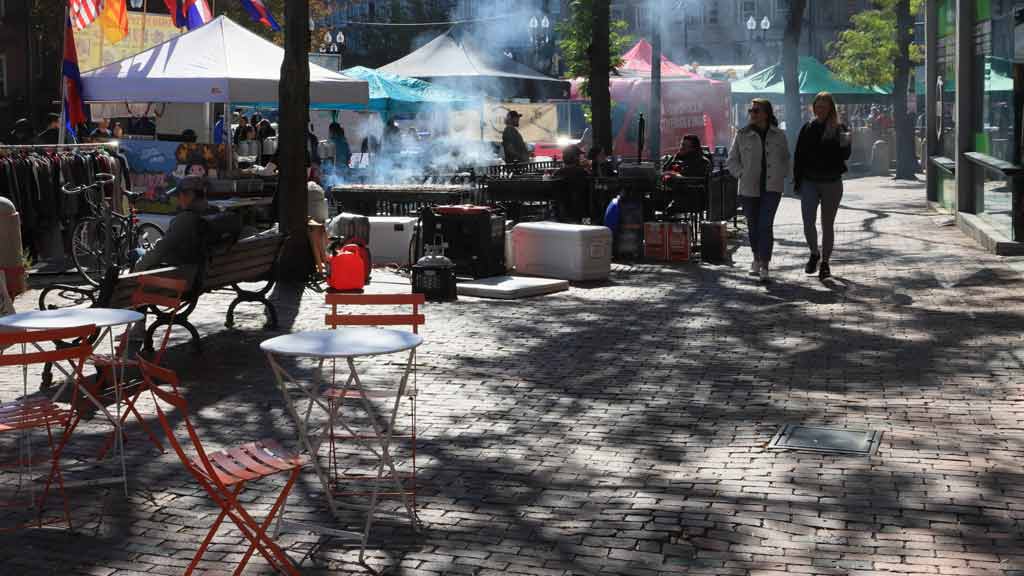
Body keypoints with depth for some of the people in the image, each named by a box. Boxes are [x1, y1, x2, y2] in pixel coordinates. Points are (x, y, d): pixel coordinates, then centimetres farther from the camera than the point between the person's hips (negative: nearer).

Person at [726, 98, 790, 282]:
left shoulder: (779, 136, 6)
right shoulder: (743, 135, 3)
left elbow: (786, 160, 18)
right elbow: (732, 160, 9)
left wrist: (781, 175, 2)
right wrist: (742, 174, -6)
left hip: (772, 187, -1)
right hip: (749, 187, 1)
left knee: (766, 224, -12)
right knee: (753, 225, 9)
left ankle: (764, 265, -13)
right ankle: (757, 258, 31)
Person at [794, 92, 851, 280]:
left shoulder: (839, 129, 1)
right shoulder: (807, 129, 6)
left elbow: (845, 156, -6)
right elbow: (798, 157, 8)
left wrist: (843, 144, -25)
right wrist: (797, 181, 3)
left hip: (832, 183, -1)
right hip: (809, 182, 1)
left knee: (828, 224, 8)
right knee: (808, 222, -12)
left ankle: (825, 261, 19)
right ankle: (814, 254, 12)